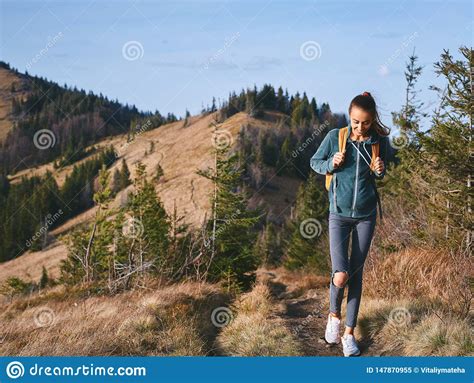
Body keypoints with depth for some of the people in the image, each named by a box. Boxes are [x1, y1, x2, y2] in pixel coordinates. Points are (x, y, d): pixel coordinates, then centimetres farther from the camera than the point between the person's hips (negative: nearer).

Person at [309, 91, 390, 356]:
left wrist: (380, 171, -13)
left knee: (356, 273, 7)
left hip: (366, 216, 2)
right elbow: (315, 162, 5)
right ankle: (334, 314, 19)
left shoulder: (380, 141, -5)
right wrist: (331, 164, -16)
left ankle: (349, 333, 18)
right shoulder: (335, 137, -9)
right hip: (339, 215, -1)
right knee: (341, 275, -13)